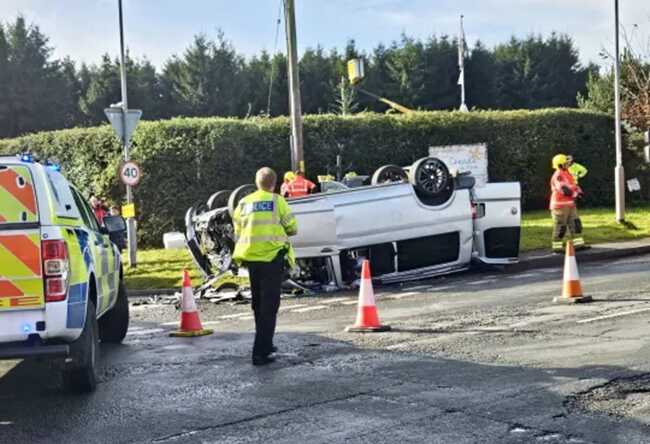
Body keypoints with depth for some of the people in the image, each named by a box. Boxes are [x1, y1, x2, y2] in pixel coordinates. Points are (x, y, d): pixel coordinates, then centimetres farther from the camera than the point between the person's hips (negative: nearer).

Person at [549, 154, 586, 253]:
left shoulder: (567, 174, 16)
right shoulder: (557, 176, -16)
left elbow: (573, 185, 16)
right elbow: (564, 189, -26)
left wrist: (578, 191, -3)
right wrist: (575, 195, -23)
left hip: (570, 204, 9)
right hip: (560, 205, -9)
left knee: (574, 224, 7)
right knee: (560, 227, -4)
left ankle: (578, 244, 9)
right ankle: (556, 247, 4)